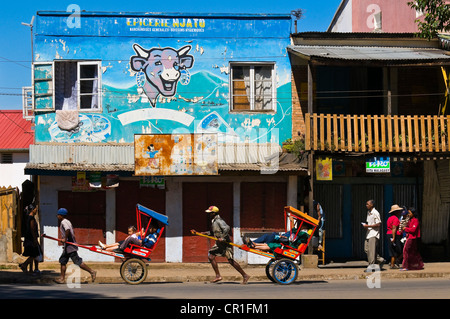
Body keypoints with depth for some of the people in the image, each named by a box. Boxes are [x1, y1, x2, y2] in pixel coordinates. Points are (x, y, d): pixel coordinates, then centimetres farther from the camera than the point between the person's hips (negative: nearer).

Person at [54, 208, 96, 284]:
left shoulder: (63, 222, -13)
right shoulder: (67, 221, 16)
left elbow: (67, 230, -31)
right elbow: (73, 232, 20)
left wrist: (65, 239, -24)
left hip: (69, 246, -10)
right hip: (68, 246, 10)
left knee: (78, 262, -10)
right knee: (63, 260, 11)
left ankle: (92, 272, -7)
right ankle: (62, 278, 13)